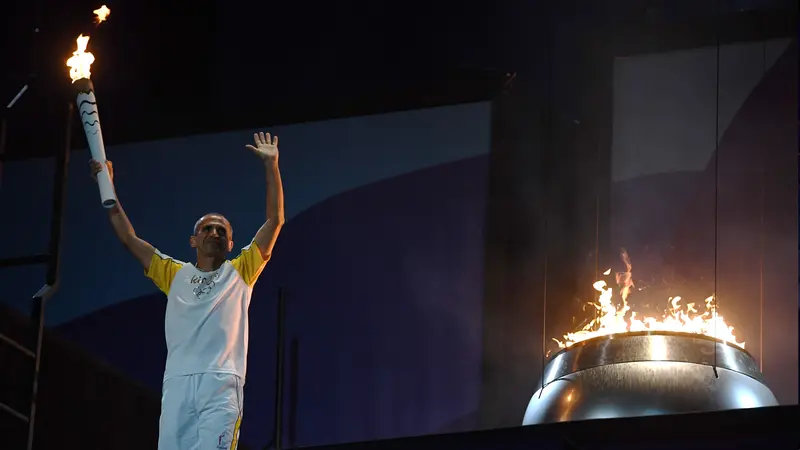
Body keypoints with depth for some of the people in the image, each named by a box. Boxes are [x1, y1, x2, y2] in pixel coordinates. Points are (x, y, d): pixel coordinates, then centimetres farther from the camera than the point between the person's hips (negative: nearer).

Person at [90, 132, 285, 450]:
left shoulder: (240, 272, 19)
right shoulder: (176, 274, 25)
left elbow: (275, 221, 13)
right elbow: (129, 238, 25)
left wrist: (271, 166, 10)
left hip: (222, 384, -3)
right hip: (177, 383, 3)